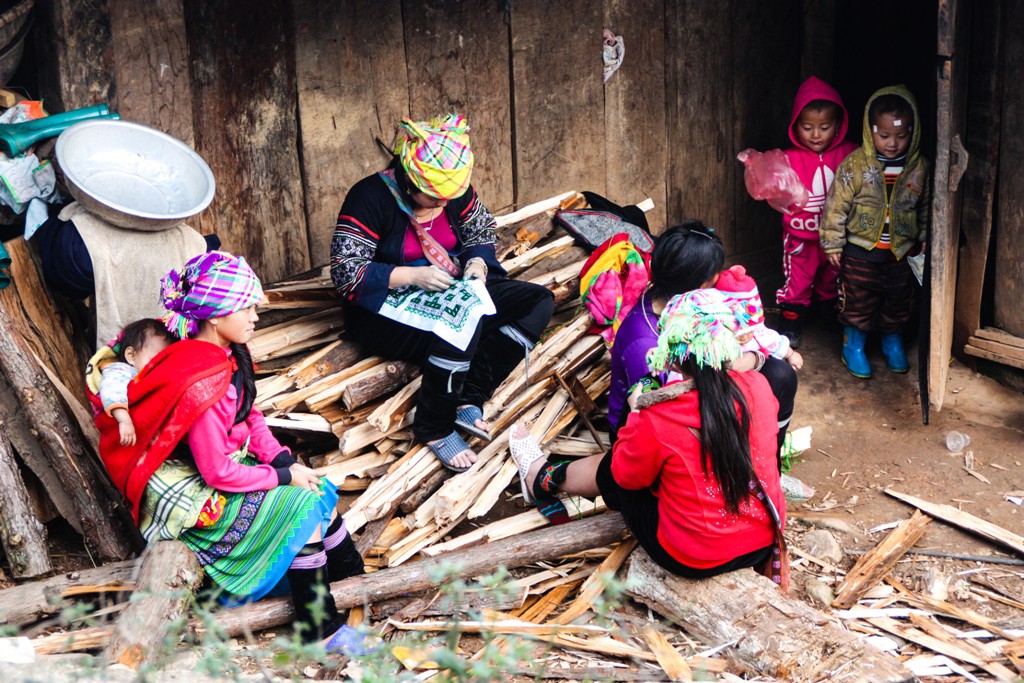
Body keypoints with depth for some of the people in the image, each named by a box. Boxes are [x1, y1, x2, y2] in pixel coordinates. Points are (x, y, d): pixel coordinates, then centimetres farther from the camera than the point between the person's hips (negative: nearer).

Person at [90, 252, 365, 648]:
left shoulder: (226, 353, -3)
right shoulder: (201, 383, -31)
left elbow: (250, 417, 8)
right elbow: (218, 472, -26)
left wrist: (285, 460, -5)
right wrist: (284, 476, -16)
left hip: (227, 465, 9)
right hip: (197, 496, -9)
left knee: (320, 495, 1)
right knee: (305, 510, -15)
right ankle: (319, 633, -4)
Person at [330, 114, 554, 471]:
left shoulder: (456, 190, 0)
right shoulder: (370, 197, -17)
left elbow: (482, 233, 15)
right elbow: (345, 272, -18)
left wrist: (478, 261, -8)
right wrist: (411, 276, -26)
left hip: (450, 294, 7)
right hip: (386, 309, -7)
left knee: (538, 302, -12)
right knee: (461, 329, -38)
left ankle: (468, 399, -19)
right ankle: (433, 428, -15)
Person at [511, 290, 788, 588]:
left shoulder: (656, 418, -26)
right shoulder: (757, 386, -13)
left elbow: (627, 476, -6)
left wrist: (636, 412, 6)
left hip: (693, 560, -5)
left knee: (612, 471, 19)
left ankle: (543, 479, 50)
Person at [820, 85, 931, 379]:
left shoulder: (919, 167, -3)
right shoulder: (855, 164, -13)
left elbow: (926, 206, 9)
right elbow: (837, 204, -9)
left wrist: (926, 239, 11)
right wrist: (833, 243, -8)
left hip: (901, 252, 3)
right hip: (861, 251, -3)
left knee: (898, 302, 16)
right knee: (858, 301, 8)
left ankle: (893, 343, 37)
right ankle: (853, 345, 26)